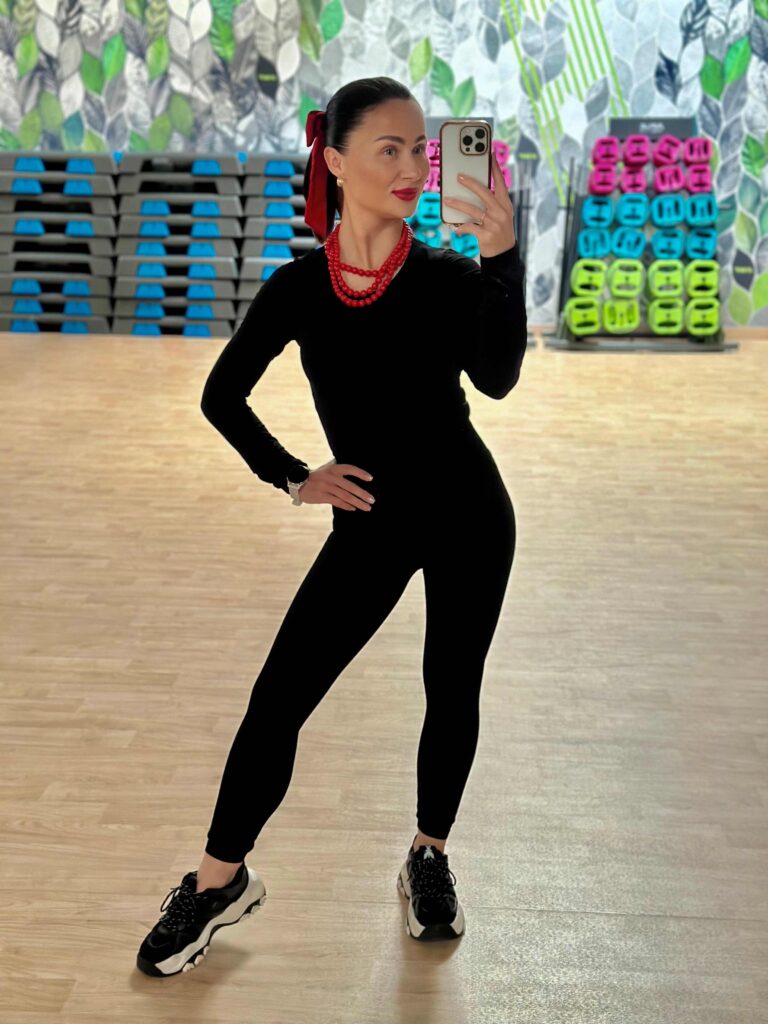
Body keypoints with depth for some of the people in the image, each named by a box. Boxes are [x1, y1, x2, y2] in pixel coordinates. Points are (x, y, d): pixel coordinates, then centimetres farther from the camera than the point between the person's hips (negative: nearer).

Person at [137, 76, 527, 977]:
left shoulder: (449, 278, -10)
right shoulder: (298, 289, -7)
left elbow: (497, 378, -29)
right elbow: (221, 397, 5)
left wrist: (502, 257, -37)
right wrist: (292, 477, 0)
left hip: (467, 515, 0)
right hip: (370, 522, 1)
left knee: (452, 693, 11)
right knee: (278, 698, -1)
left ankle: (429, 860, 35)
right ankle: (220, 880, 18)